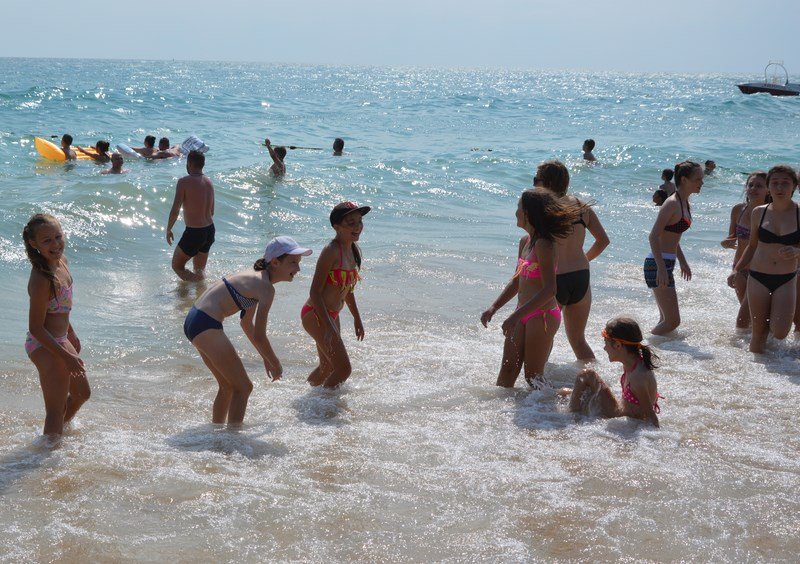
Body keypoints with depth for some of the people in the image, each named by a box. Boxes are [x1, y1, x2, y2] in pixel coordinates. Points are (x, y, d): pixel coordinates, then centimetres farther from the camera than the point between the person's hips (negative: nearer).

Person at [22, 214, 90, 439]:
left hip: (61, 340, 10)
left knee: (81, 394, 28)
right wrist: (66, 356, -22)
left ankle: (60, 429, 50)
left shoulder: (61, 262, -1)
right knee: (56, 411, 3)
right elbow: (36, 327, -24)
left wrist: (71, 334, 23)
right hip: (44, 346, -10)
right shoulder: (41, 280, -28)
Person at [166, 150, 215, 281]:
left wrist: (168, 229, -3)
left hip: (193, 232, -7)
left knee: (177, 266, 9)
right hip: (209, 231, 7)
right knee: (199, 270, 22)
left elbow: (175, 210, -16)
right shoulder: (209, 182, 6)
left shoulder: (184, 182, -16)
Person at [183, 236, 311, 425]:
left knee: (228, 386, 24)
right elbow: (259, 337, -16)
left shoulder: (256, 276, 14)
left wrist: (265, 358, 27)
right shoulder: (266, 287, -16)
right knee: (243, 388, 0)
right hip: (206, 326, -10)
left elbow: (246, 322, 25)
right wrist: (276, 364, 1)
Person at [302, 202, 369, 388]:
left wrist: (357, 318, 23)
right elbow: (315, 292, -22)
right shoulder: (331, 251, -21)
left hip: (332, 315, 10)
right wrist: (329, 326, -26)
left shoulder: (354, 251, 6)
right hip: (316, 315, -10)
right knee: (343, 368, -10)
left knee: (328, 366, 21)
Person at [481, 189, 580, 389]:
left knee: (533, 376, 2)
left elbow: (549, 290, -24)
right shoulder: (525, 242, 9)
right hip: (524, 315, 8)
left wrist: (516, 316, -26)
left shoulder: (543, 245, -18)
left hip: (543, 316, -8)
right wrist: (493, 308, 12)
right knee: (507, 369, 9)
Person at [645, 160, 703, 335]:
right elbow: (653, 236, -22)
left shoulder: (684, 202, 12)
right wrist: (661, 268, -28)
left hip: (666, 264, 10)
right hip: (658, 264, -10)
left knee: (667, 318, 18)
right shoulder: (672, 203, -17)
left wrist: (683, 262, 27)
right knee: (672, 320, -10)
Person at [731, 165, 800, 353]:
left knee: (779, 333, -11)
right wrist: (737, 270, 6)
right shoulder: (759, 213, 1)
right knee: (758, 332, 5)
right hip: (758, 279, 1)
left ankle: (771, 319, 22)